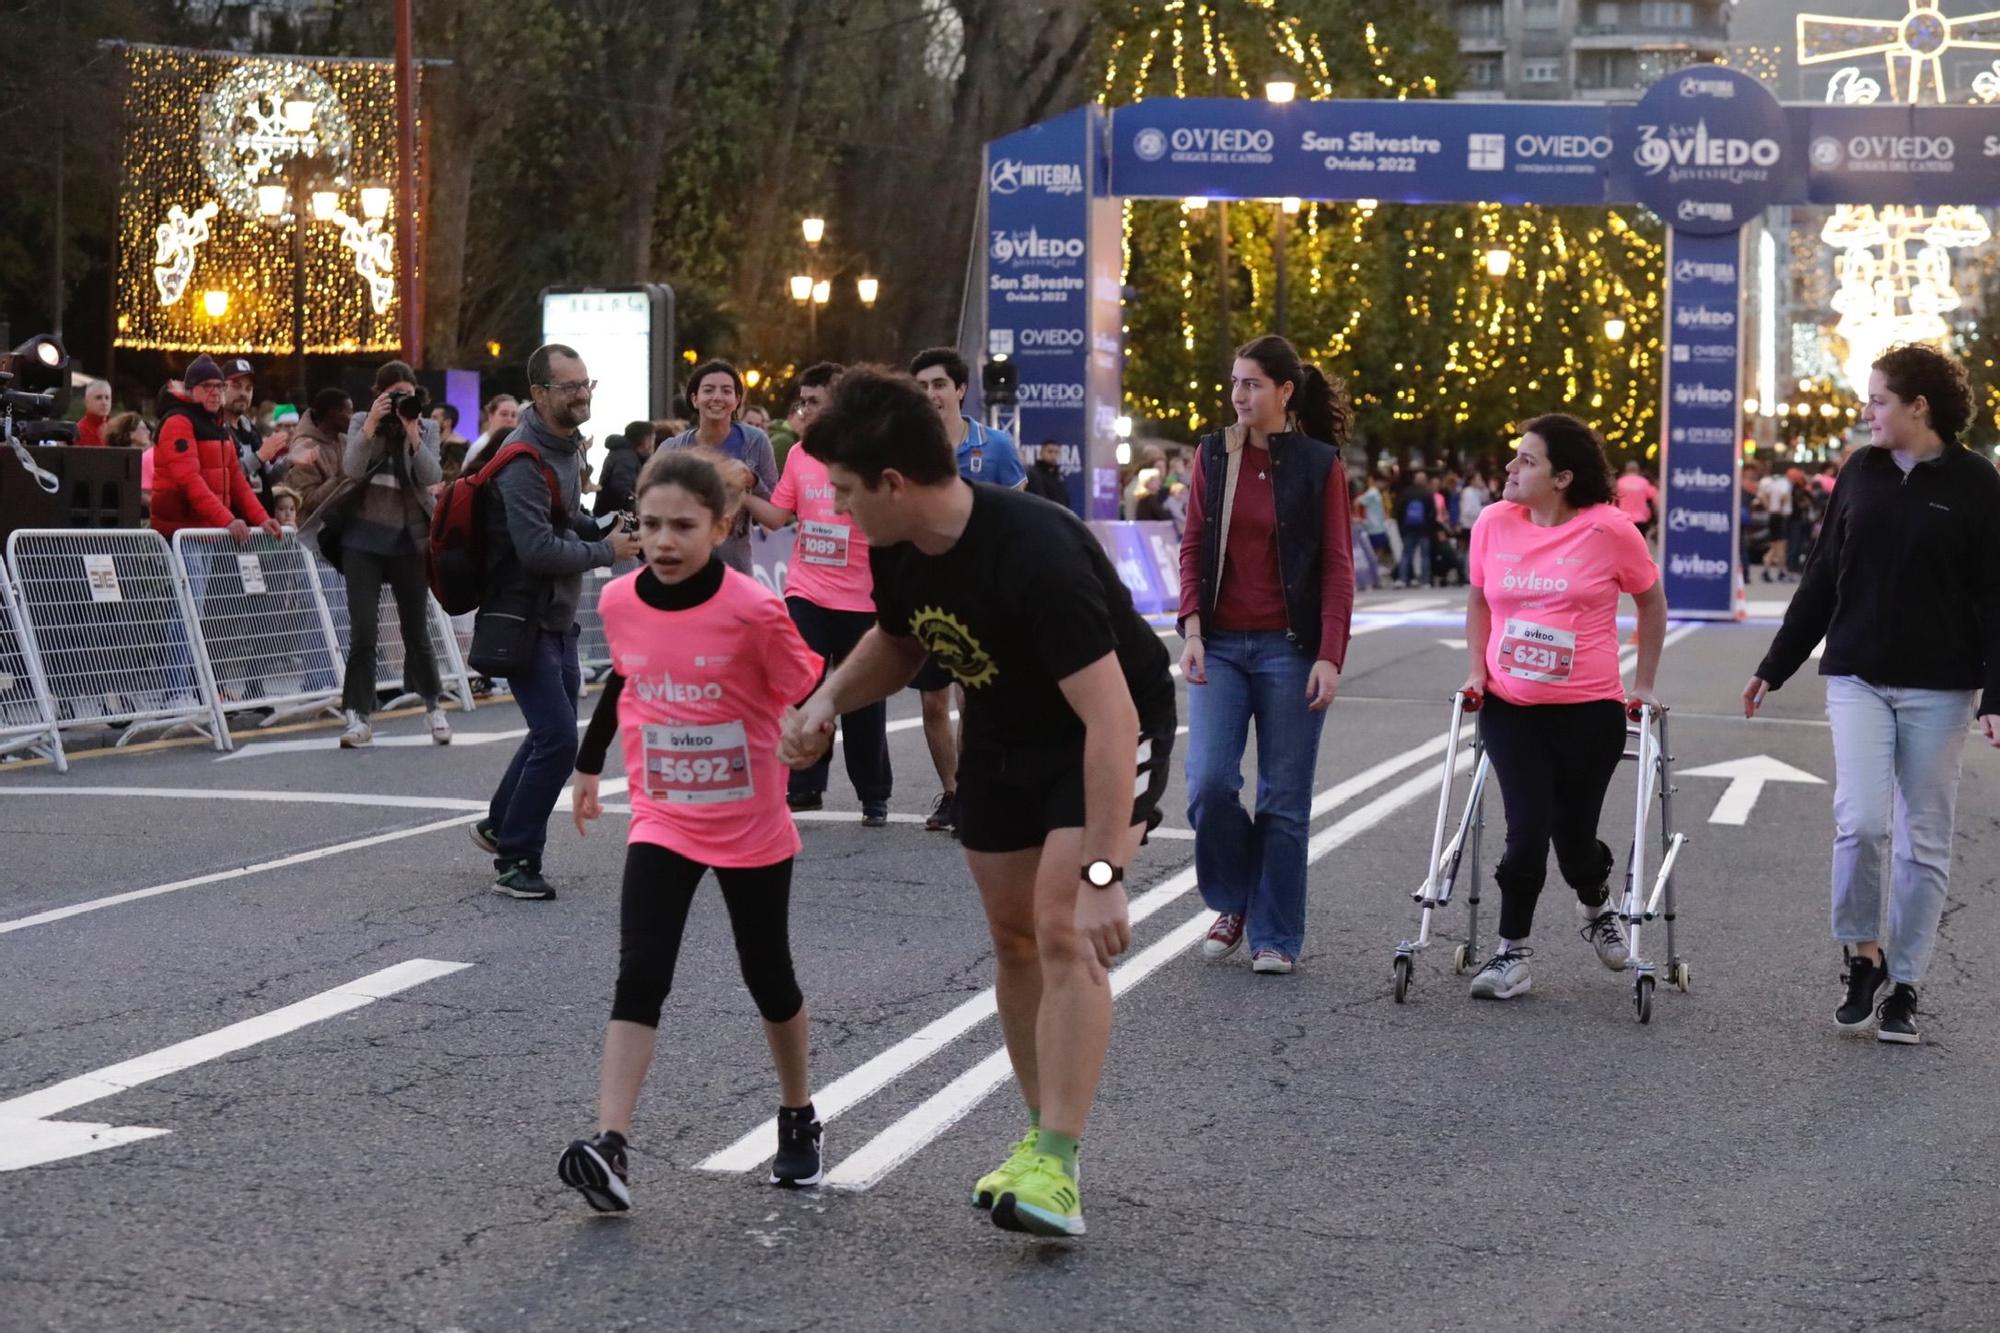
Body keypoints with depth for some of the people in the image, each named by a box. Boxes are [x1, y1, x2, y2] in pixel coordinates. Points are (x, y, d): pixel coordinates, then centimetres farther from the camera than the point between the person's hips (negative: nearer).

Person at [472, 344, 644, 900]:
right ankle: (515, 861, -1)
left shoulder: (565, 445, 10)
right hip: (523, 620, -10)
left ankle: (500, 825, 37)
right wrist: (606, 551, -15)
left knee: (554, 732, 19)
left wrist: (603, 529, 5)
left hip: (559, 618, 10)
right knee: (558, 739, -12)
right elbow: (538, 549, -26)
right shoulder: (523, 461, -21)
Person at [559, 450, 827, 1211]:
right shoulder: (620, 602, -5)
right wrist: (589, 765, 21)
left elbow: (810, 695, -8)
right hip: (661, 824, 2)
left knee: (769, 978, 13)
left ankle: (799, 1122, 35)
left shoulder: (755, 611, -18)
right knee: (639, 977, -13)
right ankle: (609, 1148, -19)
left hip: (752, 828, -2)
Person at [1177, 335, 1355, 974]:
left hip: (1290, 649, -2)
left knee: (1284, 799, 2)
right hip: (1221, 646, 2)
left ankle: (1276, 936, 13)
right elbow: (1192, 547, 8)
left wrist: (1329, 657, -10)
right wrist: (1192, 631, -4)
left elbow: (1337, 566, -2)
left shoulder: (1320, 464, -1)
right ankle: (1234, 903, 15)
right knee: (1209, 784, -9)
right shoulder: (1213, 455, 7)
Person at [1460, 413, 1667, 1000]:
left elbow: (1651, 601, 6)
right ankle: (1512, 953, 7)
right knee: (1528, 831, -10)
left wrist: (1643, 683, 6)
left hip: (1589, 711, -1)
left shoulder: (1609, 530, -9)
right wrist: (1477, 669, 7)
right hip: (1510, 708, 1)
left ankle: (1596, 906, 40)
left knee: (1572, 836, 6)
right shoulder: (1494, 523, -1)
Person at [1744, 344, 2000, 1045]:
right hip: (1857, 677, 2)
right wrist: (1774, 668, 14)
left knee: (1923, 839, 4)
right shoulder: (1861, 472, 6)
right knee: (1860, 821, -12)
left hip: (1938, 686, -2)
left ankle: (1902, 985, 15)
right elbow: (1822, 579, 12)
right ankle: (1863, 959, 8)